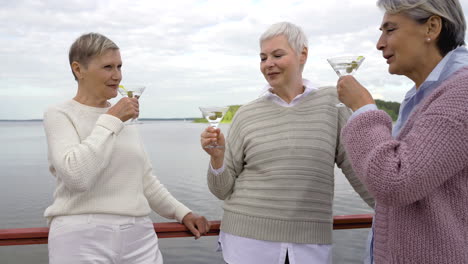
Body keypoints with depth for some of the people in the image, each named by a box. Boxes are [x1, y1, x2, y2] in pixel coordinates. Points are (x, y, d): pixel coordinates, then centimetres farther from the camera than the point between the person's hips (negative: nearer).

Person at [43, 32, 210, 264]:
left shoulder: (124, 119, 13)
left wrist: (181, 212, 14)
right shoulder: (59, 115, -3)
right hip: (82, 238, -5)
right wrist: (110, 121, -13)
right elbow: (76, 175, -20)